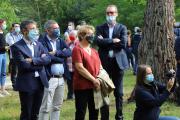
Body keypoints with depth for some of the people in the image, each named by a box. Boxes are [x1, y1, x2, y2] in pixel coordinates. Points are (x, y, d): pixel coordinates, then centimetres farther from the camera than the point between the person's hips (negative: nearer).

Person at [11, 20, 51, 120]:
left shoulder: (38, 44, 11)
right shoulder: (17, 47, -9)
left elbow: (47, 59, -3)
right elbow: (23, 65, -19)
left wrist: (33, 60, -16)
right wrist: (40, 61, -9)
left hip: (40, 82, 6)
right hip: (27, 83, -6)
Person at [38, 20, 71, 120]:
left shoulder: (61, 41, 14)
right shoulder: (43, 42, -8)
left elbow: (69, 52, -1)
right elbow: (48, 57, -19)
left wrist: (56, 53, -14)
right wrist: (62, 56, -4)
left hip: (61, 77, 7)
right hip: (50, 78, -7)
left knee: (57, 106, 13)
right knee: (46, 107, -5)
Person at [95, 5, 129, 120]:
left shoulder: (122, 28, 4)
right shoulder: (100, 28, 6)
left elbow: (123, 43, -10)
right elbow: (98, 41, -11)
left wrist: (106, 42, -8)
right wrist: (113, 41, -14)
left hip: (118, 62, 0)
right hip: (104, 63, 0)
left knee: (119, 93, 5)